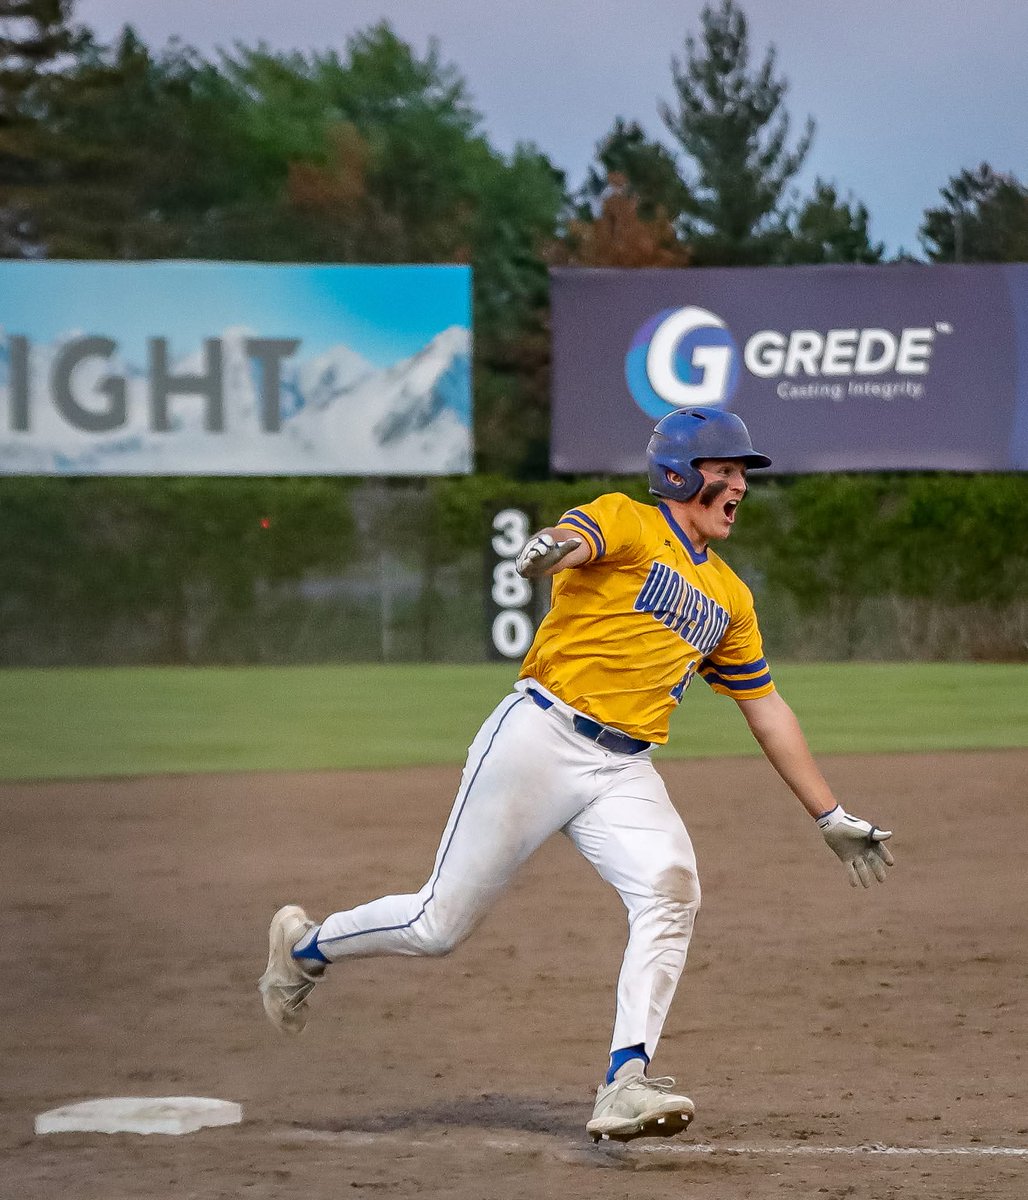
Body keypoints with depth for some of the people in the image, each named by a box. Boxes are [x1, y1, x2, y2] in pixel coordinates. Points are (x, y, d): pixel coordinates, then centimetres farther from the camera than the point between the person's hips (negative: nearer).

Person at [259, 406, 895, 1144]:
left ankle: (626, 1085, -29)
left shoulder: (728, 597, 19)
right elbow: (578, 540, -26)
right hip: (540, 739, -6)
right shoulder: (626, 522, -2)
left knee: (671, 893, -23)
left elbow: (768, 711, 24)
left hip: (626, 772, 6)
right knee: (441, 924, -2)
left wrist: (832, 817, 21)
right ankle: (304, 947, 26)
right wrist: (554, 547, -52)